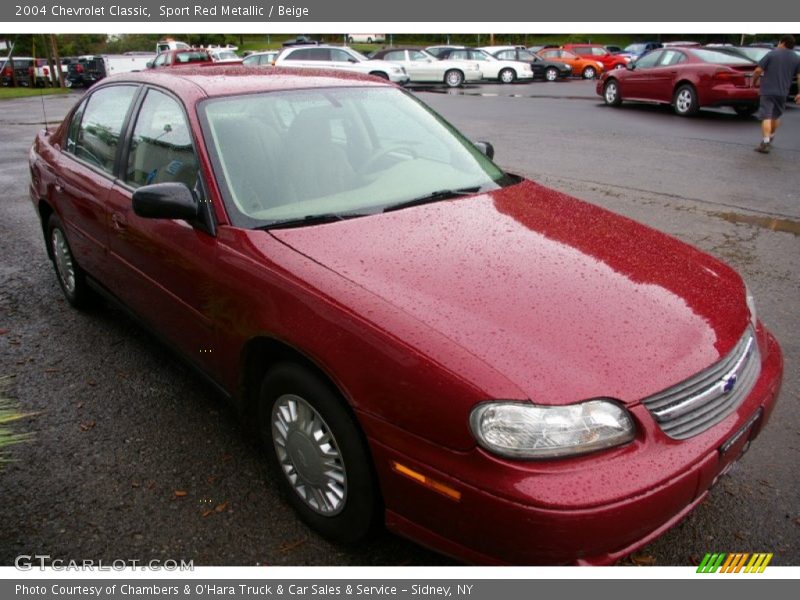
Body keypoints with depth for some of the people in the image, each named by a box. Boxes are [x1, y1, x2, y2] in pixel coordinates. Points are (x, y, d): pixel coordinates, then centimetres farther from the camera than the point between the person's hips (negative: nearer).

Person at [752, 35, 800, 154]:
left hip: (767, 91, -4)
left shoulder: (772, 54, -3)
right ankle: (770, 139, 33)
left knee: (766, 117, -8)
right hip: (782, 92, 4)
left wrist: (754, 80, 11)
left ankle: (765, 143, -19)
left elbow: (758, 70, -8)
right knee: (776, 116, 21)